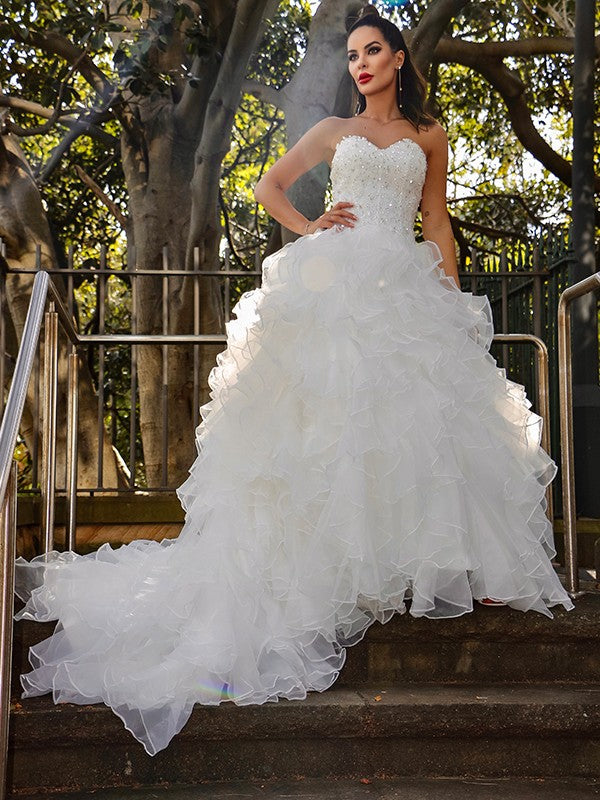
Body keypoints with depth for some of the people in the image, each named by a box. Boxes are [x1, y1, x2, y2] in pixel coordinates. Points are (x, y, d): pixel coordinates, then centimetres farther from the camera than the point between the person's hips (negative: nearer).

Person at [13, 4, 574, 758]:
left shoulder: (429, 136, 19)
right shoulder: (334, 130, 17)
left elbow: (437, 223, 17)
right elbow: (269, 185, 19)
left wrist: (454, 298, 8)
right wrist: (311, 230, 3)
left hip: (406, 287, 2)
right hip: (335, 283, -1)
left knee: (414, 410, -7)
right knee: (330, 409, -11)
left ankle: (414, 560, 2)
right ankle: (328, 563, -6)